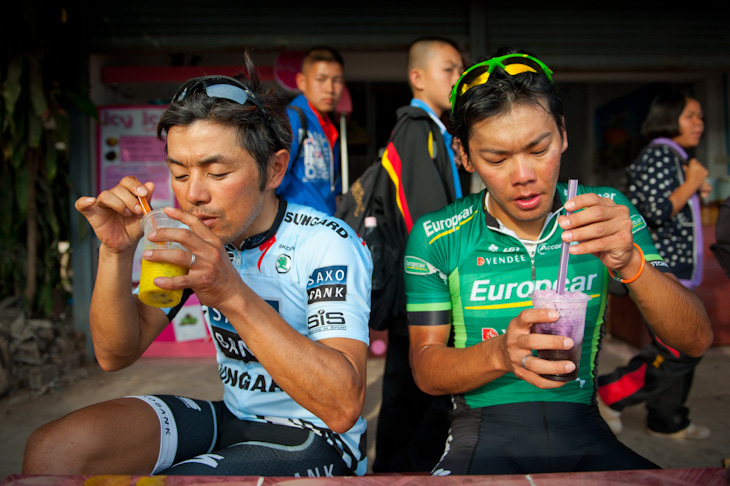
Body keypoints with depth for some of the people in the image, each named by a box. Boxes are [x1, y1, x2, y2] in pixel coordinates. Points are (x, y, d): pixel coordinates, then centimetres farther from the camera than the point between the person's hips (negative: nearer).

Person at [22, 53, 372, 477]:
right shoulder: (195, 239, -1)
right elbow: (116, 355, 0)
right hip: (232, 417, 5)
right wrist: (116, 252, -17)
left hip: (315, 438, -4)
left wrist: (233, 295, -40)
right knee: (52, 449, -13)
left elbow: (343, 408, -31)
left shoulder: (328, 245, -20)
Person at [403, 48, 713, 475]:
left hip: (584, 430, 4)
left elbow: (696, 341, -1)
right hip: (485, 435, -3)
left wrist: (630, 262, -21)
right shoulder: (436, 238, -3)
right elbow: (426, 370, -2)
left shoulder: (608, 214, 3)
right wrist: (500, 353, -23)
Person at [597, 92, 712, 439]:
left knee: (679, 349, 12)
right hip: (659, 269, -10)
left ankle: (667, 422, 23)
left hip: (674, 271, 10)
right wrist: (691, 184, -11)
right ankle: (609, 394, -1)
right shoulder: (658, 154, -11)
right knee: (680, 350, -11)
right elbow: (657, 212, -23)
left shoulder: (675, 159, 20)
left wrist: (697, 192, 13)